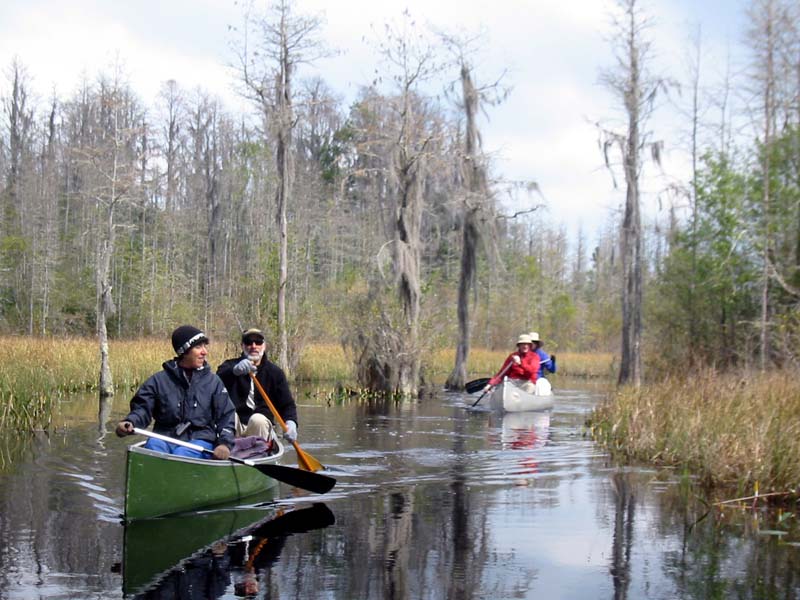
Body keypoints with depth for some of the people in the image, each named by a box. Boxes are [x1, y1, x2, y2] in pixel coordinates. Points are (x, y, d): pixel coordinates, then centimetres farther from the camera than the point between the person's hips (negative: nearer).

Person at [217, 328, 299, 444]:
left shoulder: (275, 372, 6)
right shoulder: (230, 365, 5)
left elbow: (287, 404, 0)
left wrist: (290, 422, -24)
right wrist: (234, 370, -43)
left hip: (260, 426, 0)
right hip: (234, 426, 0)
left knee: (258, 419, -32)